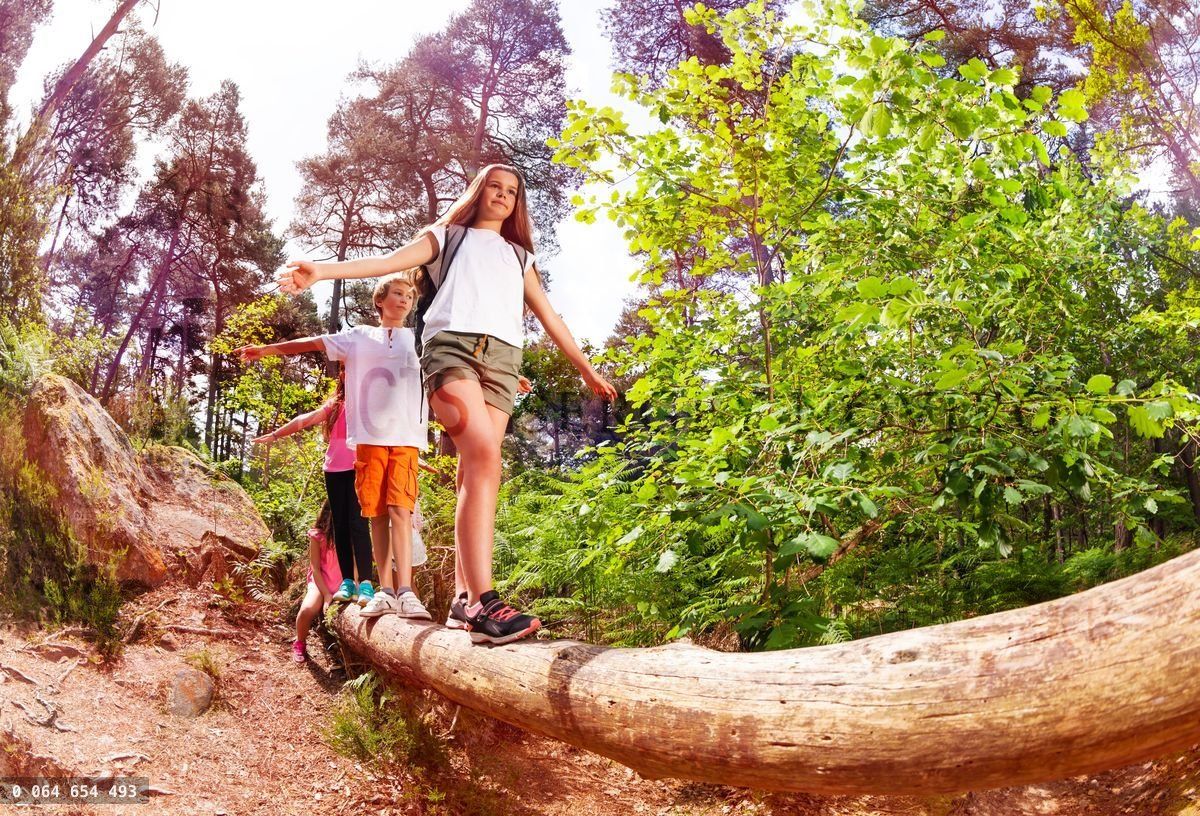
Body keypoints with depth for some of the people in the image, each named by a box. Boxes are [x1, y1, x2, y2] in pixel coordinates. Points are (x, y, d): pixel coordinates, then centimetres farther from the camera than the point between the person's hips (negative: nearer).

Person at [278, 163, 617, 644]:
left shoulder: (520, 257, 33)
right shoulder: (448, 236, 23)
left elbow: (550, 318, 33)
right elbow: (390, 261, 8)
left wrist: (586, 368, 31)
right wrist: (322, 271, -7)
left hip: (502, 357, 4)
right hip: (451, 344, -4)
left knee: (477, 473, -8)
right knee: (484, 456, -25)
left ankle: (467, 597, -7)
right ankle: (484, 601, -34)